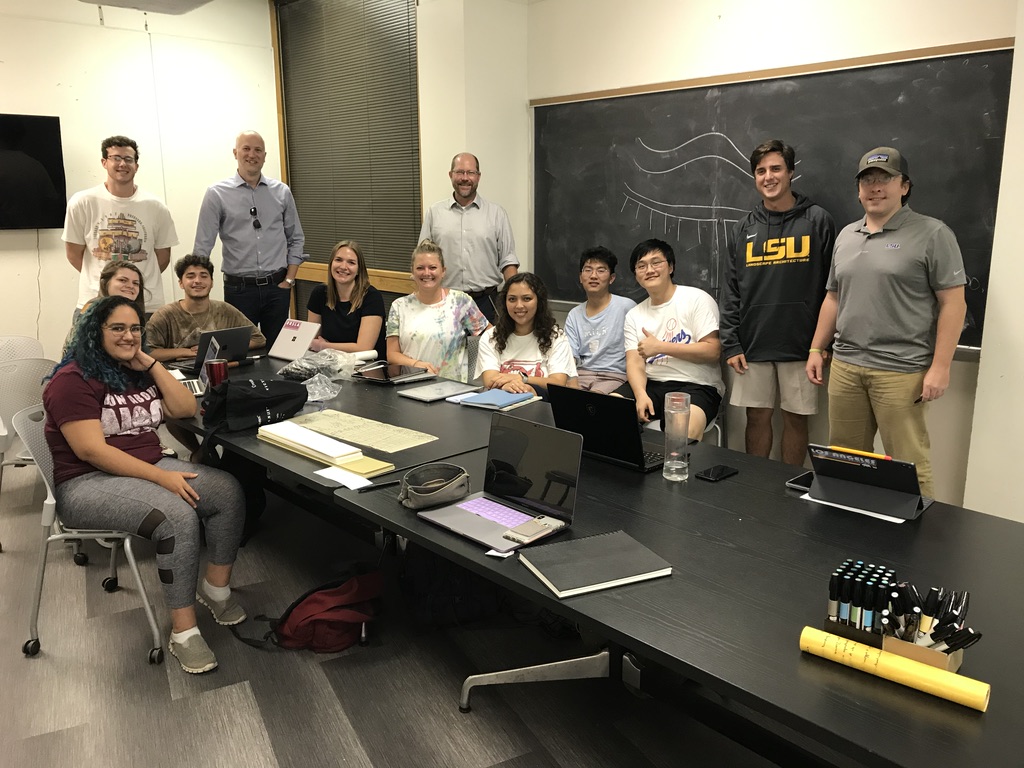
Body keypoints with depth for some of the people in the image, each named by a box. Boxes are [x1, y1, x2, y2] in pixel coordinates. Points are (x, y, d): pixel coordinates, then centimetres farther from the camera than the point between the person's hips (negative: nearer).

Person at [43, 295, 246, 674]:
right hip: (88, 483, -7)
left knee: (228, 489, -15)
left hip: (148, 468, 7)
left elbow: (186, 409, 6)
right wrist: (161, 478, -26)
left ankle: (216, 588, -2)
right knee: (177, 516, -33)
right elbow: (92, 450, -20)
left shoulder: (139, 372, 13)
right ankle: (183, 632, -24)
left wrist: (151, 364, -2)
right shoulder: (73, 380, -11)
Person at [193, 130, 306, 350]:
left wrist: (289, 279, 2)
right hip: (239, 289, -2)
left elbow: (296, 239, 11)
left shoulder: (282, 192, 5)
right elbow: (202, 247, -2)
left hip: (277, 287, 2)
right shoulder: (217, 194, -1)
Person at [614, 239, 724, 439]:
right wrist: (641, 394, -18)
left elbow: (713, 351, -9)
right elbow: (634, 362, 3)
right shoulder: (634, 315, 13)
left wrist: (660, 347, -13)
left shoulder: (697, 299, -1)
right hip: (651, 384, 5)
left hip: (696, 385, -4)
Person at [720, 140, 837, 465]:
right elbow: (731, 291, 7)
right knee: (757, 417, 8)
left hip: (800, 345, -2)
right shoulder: (745, 228, 9)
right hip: (753, 345, 3)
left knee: (796, 419, 6)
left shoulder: (817, 220, 1)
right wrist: (730, 344, 0)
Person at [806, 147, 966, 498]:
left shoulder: (932, 234, -3)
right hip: (844, 366, 6)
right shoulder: (846, 236, 15)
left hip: (901, 370, -5)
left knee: (908, 464, -2)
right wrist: (816, 349, 14)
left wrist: (940, 367, -13)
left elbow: (953, 304, -7)